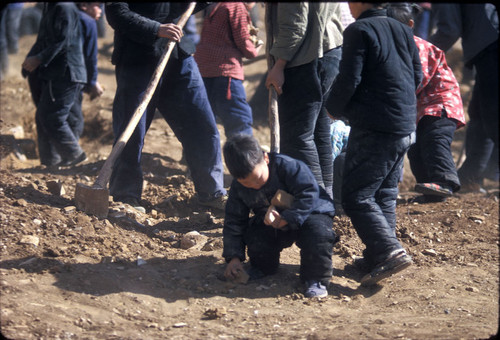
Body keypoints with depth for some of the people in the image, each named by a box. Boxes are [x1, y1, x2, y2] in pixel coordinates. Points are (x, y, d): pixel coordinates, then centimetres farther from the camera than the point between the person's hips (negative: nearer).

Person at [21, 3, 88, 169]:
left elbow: (63, 42, -21)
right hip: (52, 76, 10)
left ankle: (74, 154, 1)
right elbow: (41, 42, 22)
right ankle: (50, 161, 17)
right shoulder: (49, 9, 18)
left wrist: (39, 59, -20)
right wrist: (30, 59, 6)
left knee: (51, 117, -9)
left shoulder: (65, 8, -13)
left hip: (65, 75, -10)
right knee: (42, 117, 11)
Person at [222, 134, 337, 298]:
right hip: (270, 223, 4)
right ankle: (263, 267, 11)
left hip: (308, 212, -4)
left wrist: (285, 219, -36)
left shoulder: (286, 166, -26)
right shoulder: (238, 188, -9)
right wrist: (234, 257, -11)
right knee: (254, 234, -24)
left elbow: (309, 194, -28)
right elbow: (234, 222, -3)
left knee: (318, 232, -36)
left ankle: (316, 279, -13)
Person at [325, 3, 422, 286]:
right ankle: (379, 255, 16)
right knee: (385, 194, 15)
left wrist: (335, 109, 3)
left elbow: (349, 79, -14)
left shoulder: (359, 31, -10)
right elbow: (417, 76, 17)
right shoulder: (403, 31, 14)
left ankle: (390, 252, -18)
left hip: (374, 129, -8)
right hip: (405, 129, 8)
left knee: (356, 196, -6)